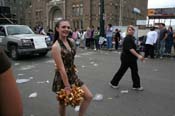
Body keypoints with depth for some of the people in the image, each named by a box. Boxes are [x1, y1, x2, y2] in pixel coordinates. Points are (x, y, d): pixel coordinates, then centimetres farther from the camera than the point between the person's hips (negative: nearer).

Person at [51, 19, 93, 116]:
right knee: (63, 102, 15)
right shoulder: (56, 46, -22)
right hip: (62, 78, -6)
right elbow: (61, 68, -23)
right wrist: (67, 87, -21)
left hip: (73, 75, 7)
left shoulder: (71, 41, 0)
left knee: (89, 96, 7)